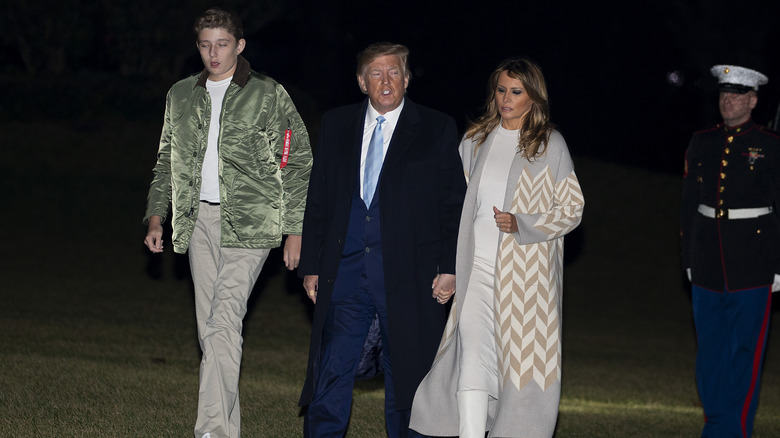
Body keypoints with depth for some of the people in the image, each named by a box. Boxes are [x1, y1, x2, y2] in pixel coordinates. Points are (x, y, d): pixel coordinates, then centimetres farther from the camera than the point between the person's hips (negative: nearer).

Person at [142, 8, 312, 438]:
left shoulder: (269, 96, 2)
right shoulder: (181, 96, 15)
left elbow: (298, 164, 3)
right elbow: (166, 161, 23)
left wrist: (295, 229, -2)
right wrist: (156, 217, 12)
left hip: (249, 220, -5)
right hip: (198, 221, 5)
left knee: (224, 320, -18)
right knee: (210, 326, 5)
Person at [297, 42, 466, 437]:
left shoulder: (437, 130, 2)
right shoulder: (336, 125, 10)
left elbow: (454, 204, 1)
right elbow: (317, 201, 12)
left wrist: (450, 268, -6)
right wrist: (311, 267, 7)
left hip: (407, 276, -2)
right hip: (346, 270, 2)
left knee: (406, 380, 6)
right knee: (330, 377, -1)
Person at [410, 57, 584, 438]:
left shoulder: (550, 145, 1)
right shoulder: (476, 140, 12)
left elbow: (572, 208, 1)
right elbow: (457, 199, 21)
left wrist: (522, 224, -14)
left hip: (525, 271, -2)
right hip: (477, 267, 2)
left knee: (521, 358, -1)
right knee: (473, 361, -10)